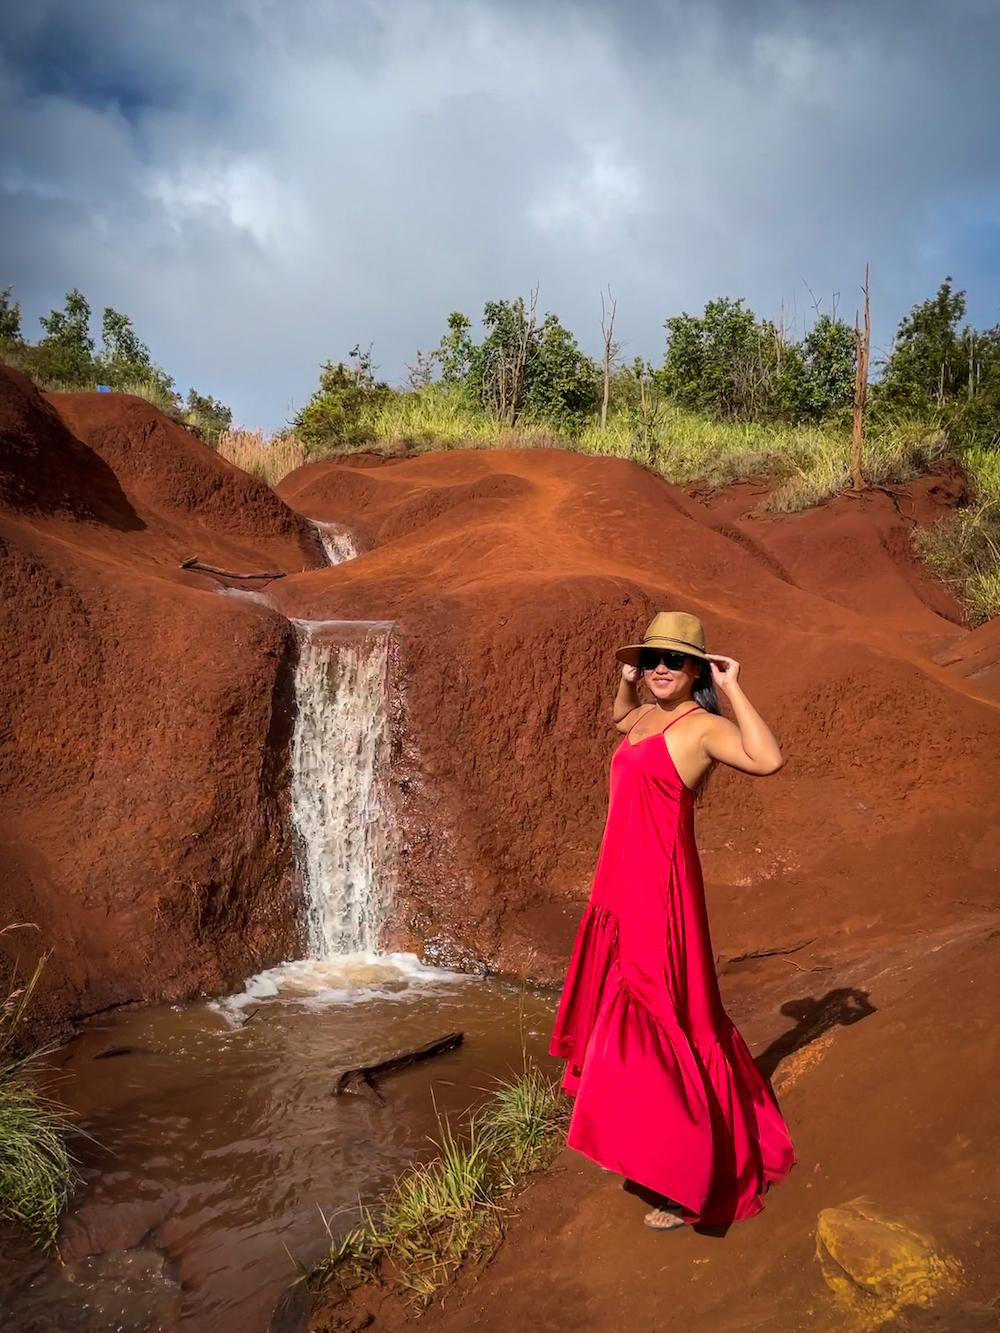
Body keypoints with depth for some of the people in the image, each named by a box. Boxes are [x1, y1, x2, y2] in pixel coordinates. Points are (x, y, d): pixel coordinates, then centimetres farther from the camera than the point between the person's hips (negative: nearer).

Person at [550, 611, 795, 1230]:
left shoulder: (703, 724, -14)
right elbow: (622, 717, 38)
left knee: (660, 1020, -5)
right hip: (623, 882, 10)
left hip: (659, 886, -10)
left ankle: (695, 1186, 9)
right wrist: (626, 680, 20)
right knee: (625, 1007, 22)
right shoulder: (649, 716, 11)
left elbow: (769, 759, -33)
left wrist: (732, 688, -25)